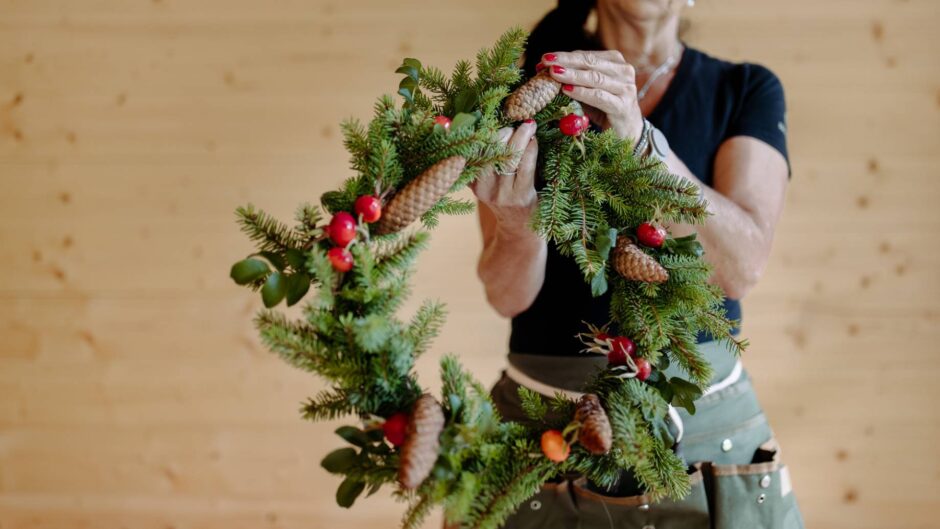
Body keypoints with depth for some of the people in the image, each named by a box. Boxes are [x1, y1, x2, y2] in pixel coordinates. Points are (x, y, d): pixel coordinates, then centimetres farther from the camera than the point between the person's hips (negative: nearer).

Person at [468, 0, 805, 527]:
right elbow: (508, 296, -8)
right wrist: (518, 220, -30)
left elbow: (742, 267, -15)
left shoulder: (747, 90, 1)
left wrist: (640, 142, -29)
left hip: (704, 420, 1)